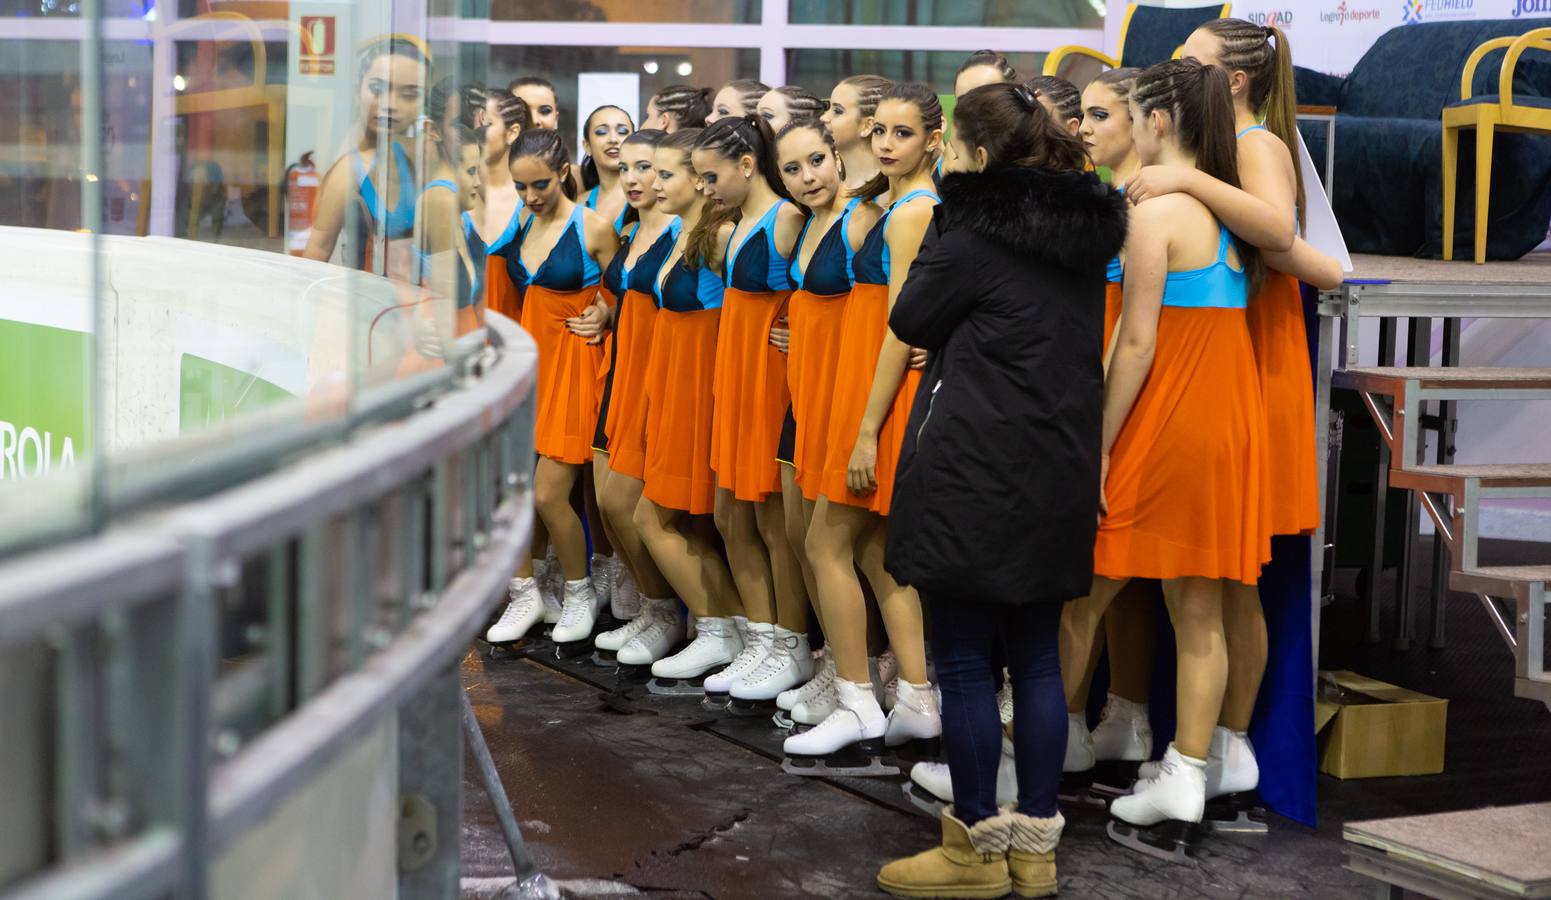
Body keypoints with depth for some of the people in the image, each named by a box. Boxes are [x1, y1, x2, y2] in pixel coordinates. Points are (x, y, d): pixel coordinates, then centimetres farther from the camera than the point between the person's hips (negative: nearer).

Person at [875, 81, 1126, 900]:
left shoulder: (977, 232, -13)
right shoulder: (1086, 228, 9)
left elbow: (909, 320, -1)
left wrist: (948, 211, 2)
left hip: (974, 470, -7)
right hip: (1059, 469, 8)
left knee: (963, 662, 1)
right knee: (1037, 658, 11)